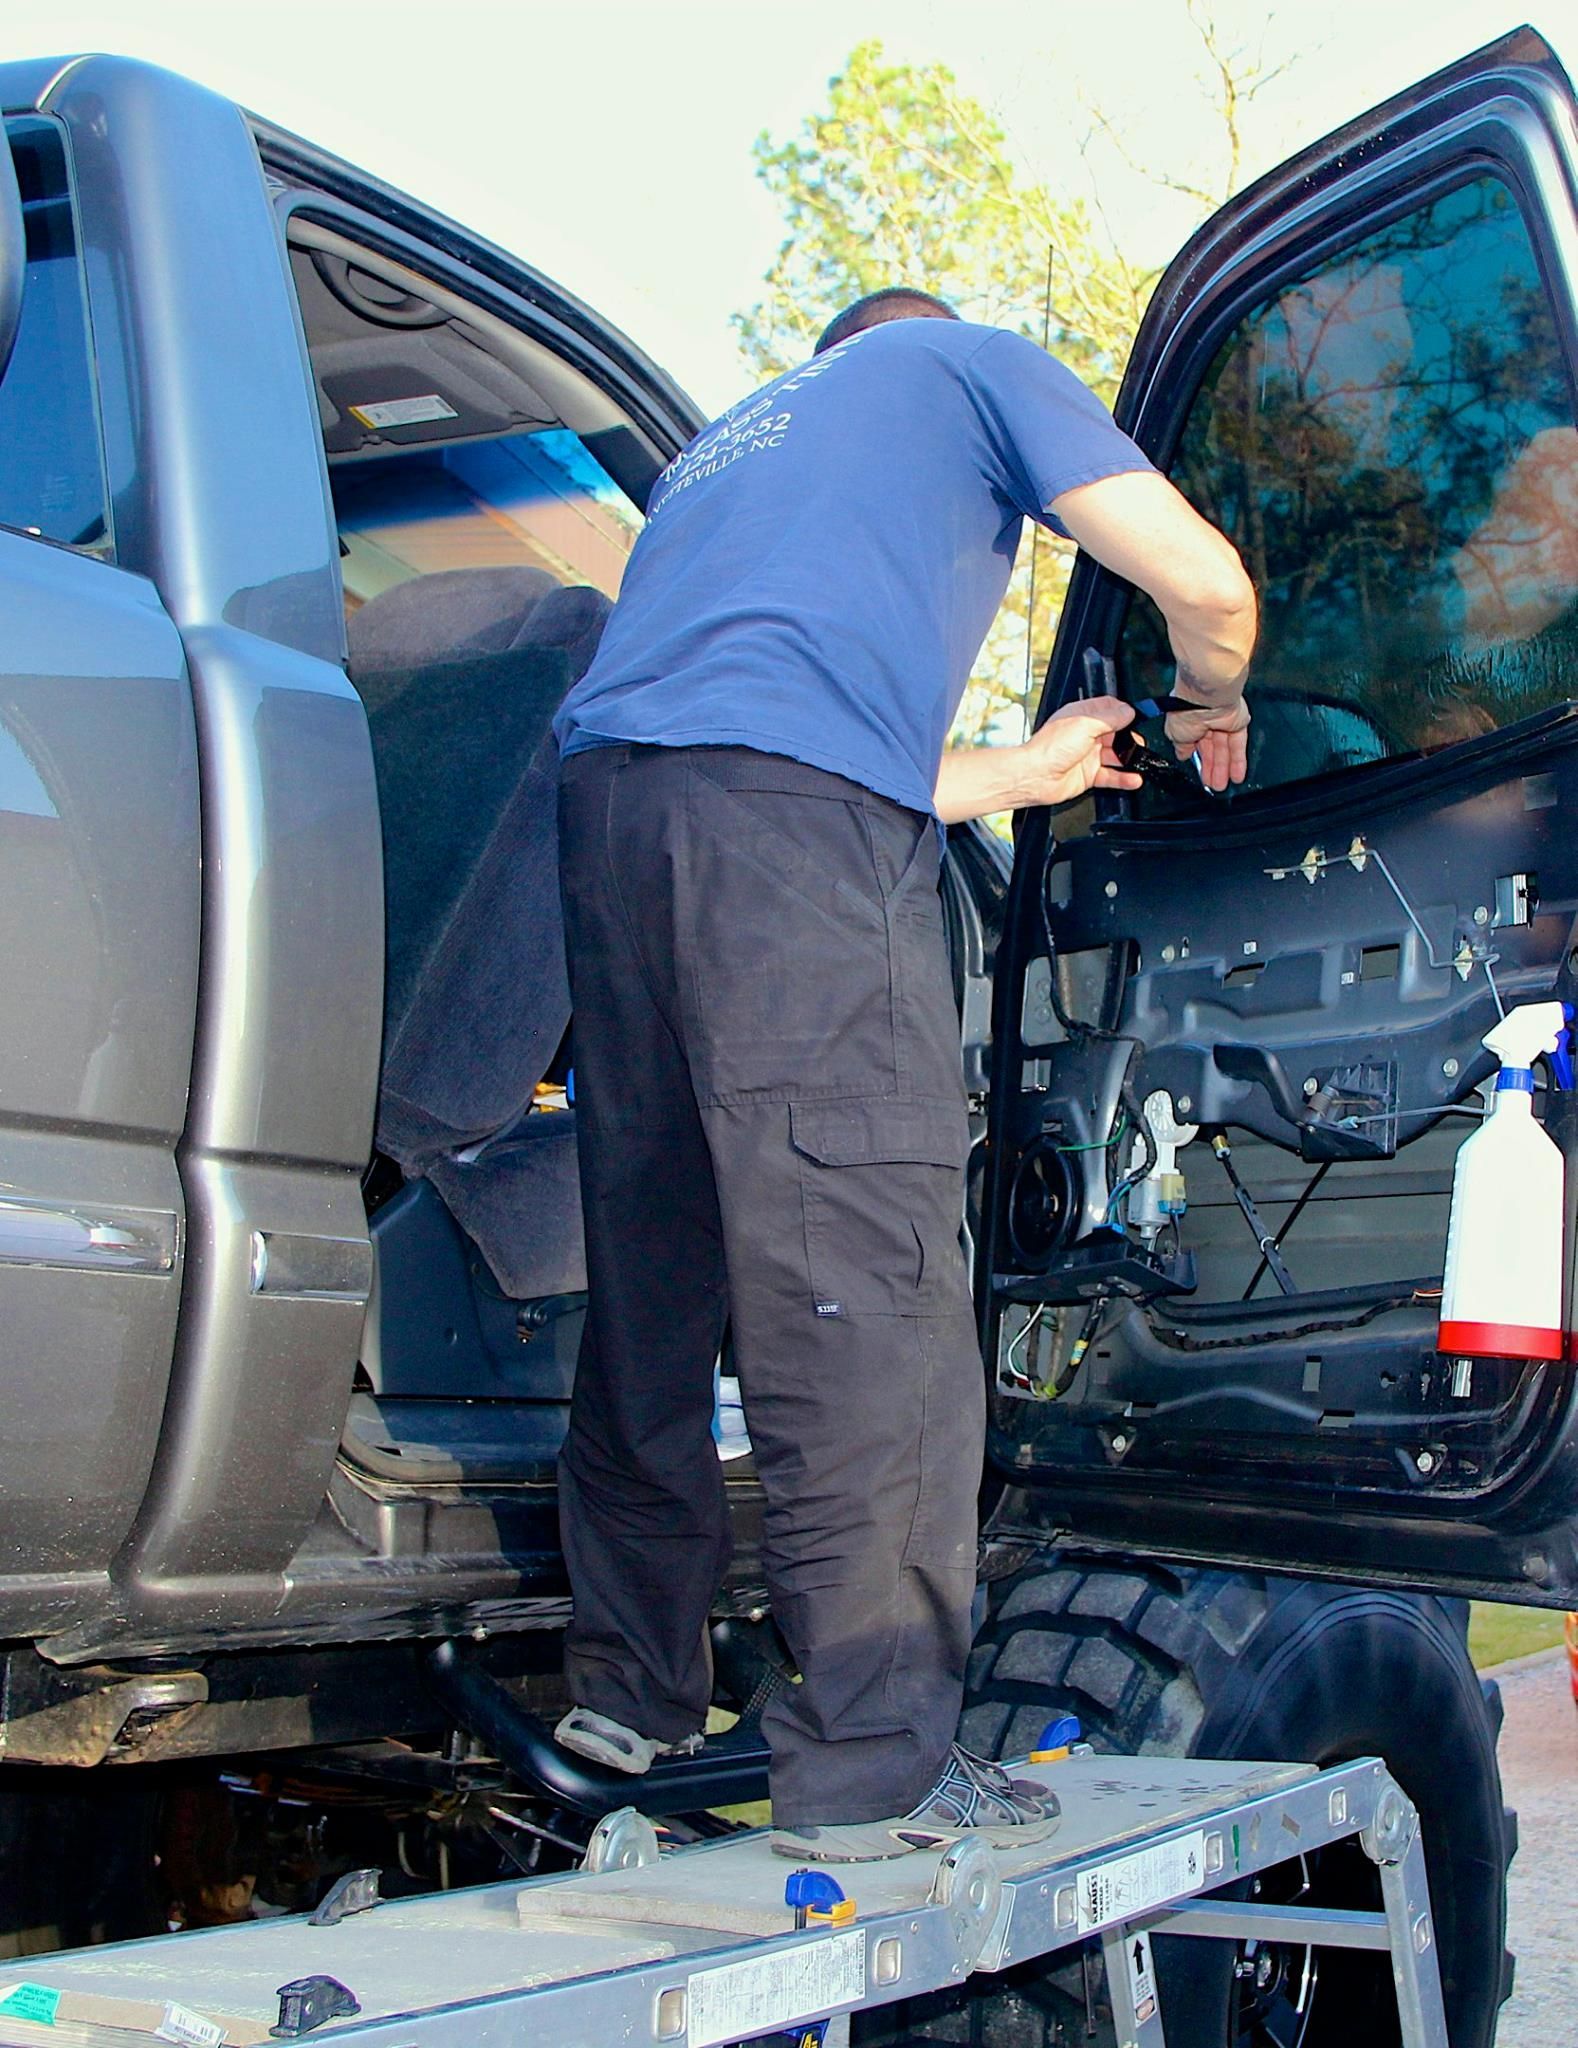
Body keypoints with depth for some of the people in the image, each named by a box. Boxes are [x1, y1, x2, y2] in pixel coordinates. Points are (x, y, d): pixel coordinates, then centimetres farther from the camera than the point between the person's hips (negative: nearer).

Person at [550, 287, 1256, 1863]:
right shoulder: (970, 365, 21)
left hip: (607, 790, 8)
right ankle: (870, 1764, -7)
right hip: (790, 816, -7)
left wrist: (1025, 773, 48)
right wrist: (1212, 709, 33)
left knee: (655, 1274, 15)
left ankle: (630, 1692, 23)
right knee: (866, 1290, -7)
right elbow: (1205, 583, 10)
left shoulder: (740, 435, 40)